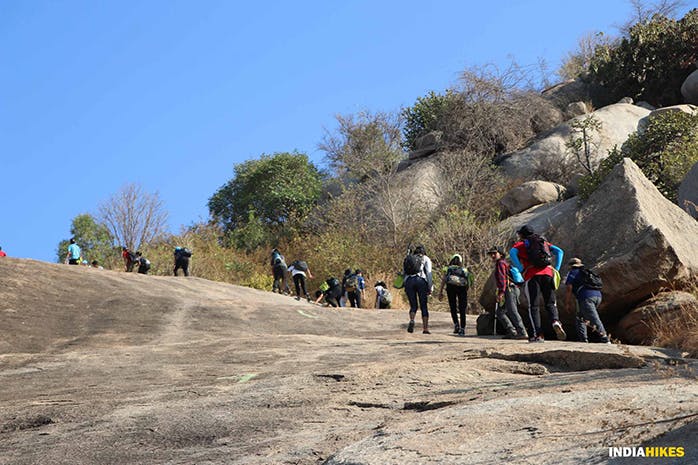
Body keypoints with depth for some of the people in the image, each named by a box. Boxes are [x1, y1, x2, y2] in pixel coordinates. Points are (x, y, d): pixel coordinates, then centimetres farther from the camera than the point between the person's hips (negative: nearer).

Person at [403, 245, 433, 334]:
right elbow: (429, 273, 4)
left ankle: (411, 321, -20)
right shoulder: (426, 259, 17)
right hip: (421, 280, -2)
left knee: (413, 306, 10)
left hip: (408, 281, 2)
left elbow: (403, 273, 18)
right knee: (423, 306, 5)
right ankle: (425, 328, 1)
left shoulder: (408, 259, 26)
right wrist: (430, 287, 1)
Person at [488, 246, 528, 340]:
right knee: (500, 312, 12)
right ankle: (512, 332, 7)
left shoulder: (500, 263, -2)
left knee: (512, 311, -17)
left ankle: (522, 333, -24)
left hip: (509, 290, -11)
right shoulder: (505, 263, 29)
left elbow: (502, 278, -15)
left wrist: (501, 292, -23)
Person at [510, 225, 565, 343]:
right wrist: (556, 269, 12)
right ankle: (556, 321, -21)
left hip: (532, 275, -3)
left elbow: (512, 253, -8)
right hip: (547, 273, 3)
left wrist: (521, 269, -7)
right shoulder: (544, 242, 25)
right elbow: (559, 251, 15)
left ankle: (537, 334, -7)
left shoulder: (520, 244, 15)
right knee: (550, 303, 9)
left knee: (533, 306, 2)